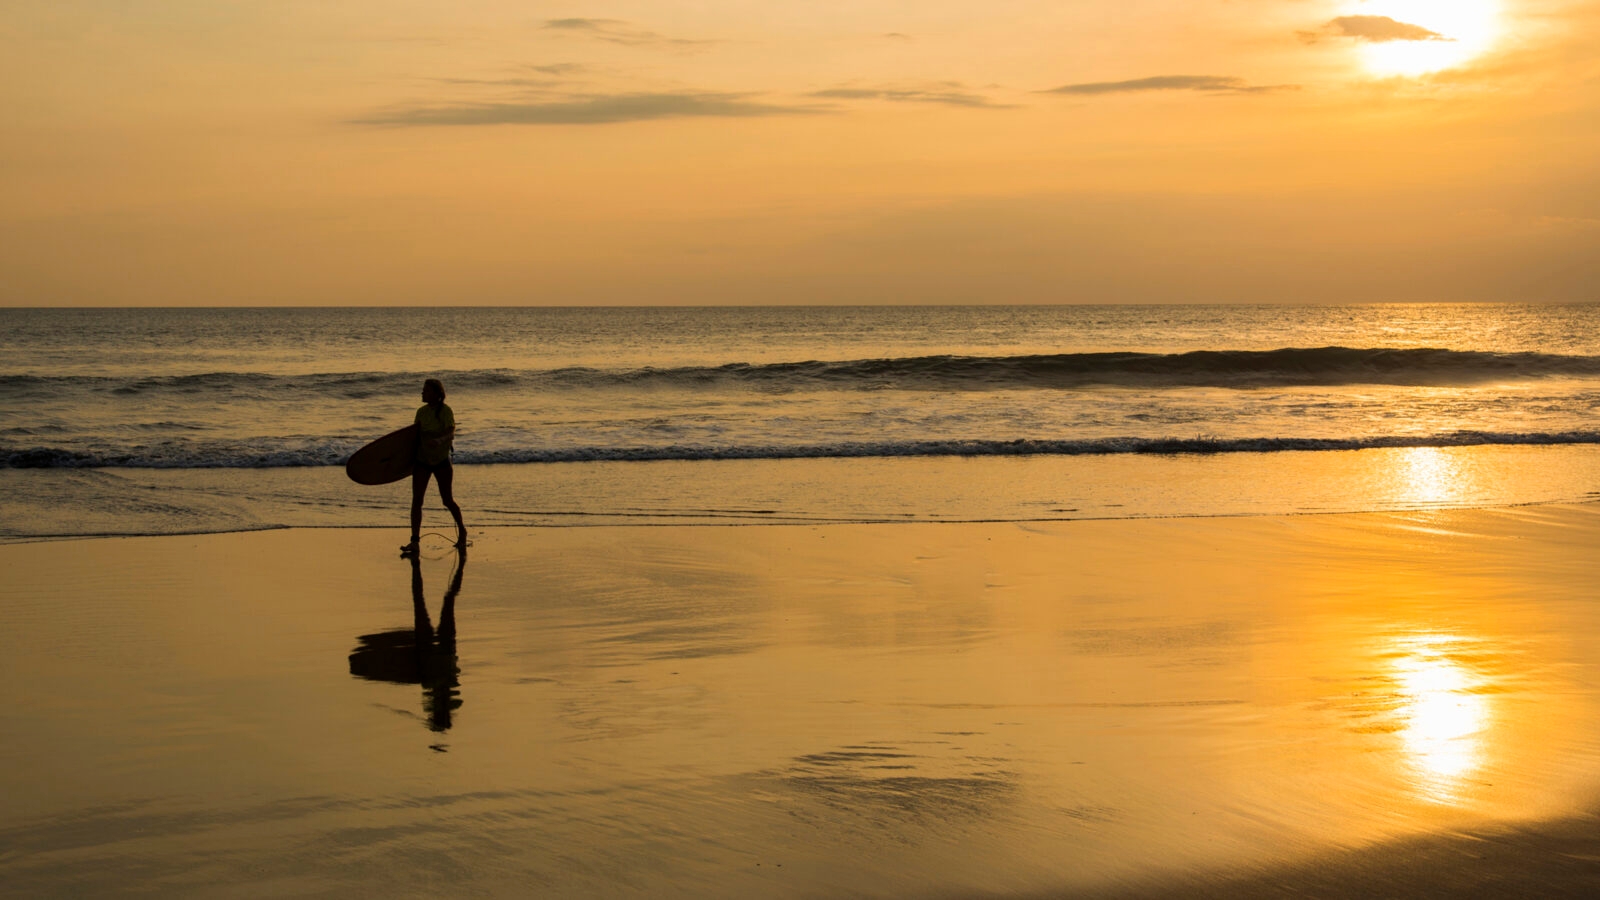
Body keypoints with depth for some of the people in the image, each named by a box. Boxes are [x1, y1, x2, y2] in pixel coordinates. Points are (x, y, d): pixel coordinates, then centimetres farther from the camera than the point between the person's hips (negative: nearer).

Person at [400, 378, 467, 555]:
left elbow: (451, 433, -25)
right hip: (422, 460, 4)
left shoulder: (445, 411, -12)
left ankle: (462, 531, 29)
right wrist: (412, 459, 12)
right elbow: (417, 436, 12)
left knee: (448, 500, 4)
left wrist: (439, 440, -46)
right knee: (416, 500, -6)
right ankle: (414, 542, -7)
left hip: (441, 460, -4)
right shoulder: (421, 412, 4)